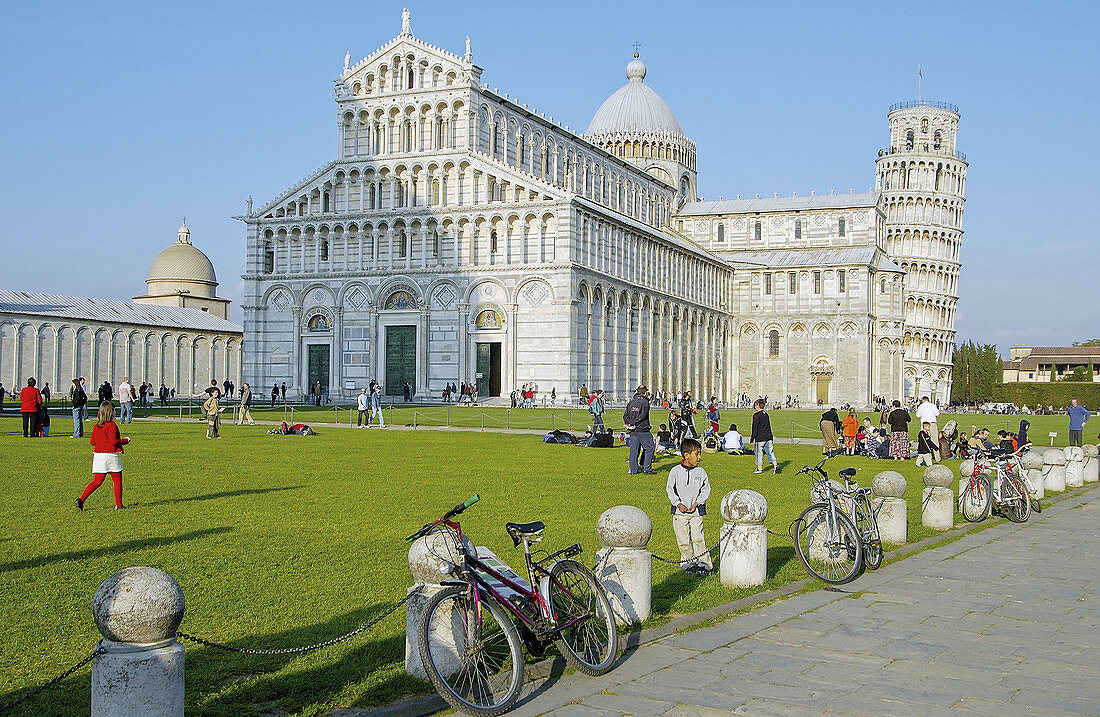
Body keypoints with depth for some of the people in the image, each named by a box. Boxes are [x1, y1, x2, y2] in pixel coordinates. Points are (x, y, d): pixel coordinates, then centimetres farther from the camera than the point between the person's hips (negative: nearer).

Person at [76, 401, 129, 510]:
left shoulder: (97, 426, 8)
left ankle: (81, 499, -5)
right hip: (110, 455, -6)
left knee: (97, 481, 9)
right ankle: (118, 504, 10)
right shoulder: (111, 426, -13)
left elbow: (92, 442, 11)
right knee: (117, 481, 7)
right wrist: (125, 441, -3)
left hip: (98, 455, 6)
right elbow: (114, 442, -18)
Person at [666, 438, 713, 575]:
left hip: (696, 511, 0)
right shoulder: (675, 471, -3)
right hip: (680, 512, 0)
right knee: (683, 539, 3)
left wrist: (696, 503, -6)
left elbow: (706, 490, 6)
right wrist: (678, 504, -7)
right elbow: (670, 489, 4)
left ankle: (704, 563, 3)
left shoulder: (701, 472, 0)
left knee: (698, 537, -8)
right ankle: (688, 562, 17)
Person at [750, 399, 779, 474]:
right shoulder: (766, 414, 12)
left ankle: (760, 468, 13)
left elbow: (754, 428, -13)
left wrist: (752, 439, -10)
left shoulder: (756, 415, -12)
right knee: (770, 452, 5)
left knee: (759, 453, 5)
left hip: (760, 438, -7)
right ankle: (775, 465, -10)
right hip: (768, 437, 7)